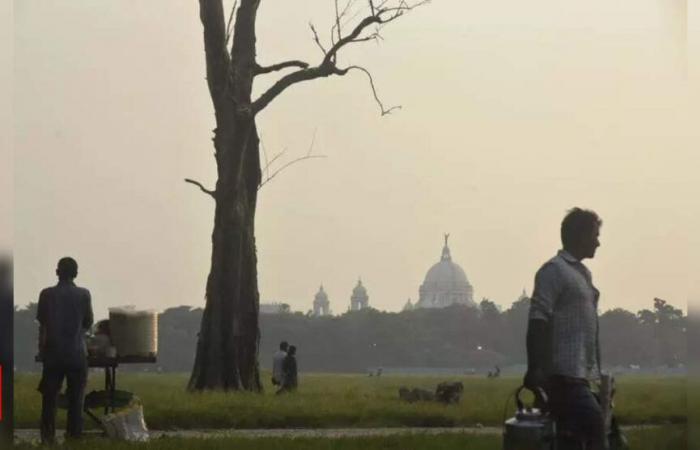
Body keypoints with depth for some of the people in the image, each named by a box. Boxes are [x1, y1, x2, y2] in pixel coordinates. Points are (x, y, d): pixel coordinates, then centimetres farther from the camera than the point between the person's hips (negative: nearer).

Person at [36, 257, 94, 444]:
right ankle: (74, 435, 4)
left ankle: (48, 436, 2)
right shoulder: (83, 294, -6)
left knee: (49, 396, 7)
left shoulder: (47, 294, -6)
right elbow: (88, 323, 4)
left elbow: (41, 321, 3)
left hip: (53, 351, 0)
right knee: (75, 397, 7)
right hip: (76, 352, 0)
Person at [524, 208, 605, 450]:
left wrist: (596, 371, 22)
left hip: (579, 374, 9)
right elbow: (537, 322, -15)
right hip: (563, 373, -9)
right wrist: (535, 369, -21)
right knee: (593, 427, -17)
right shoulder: (554, 270, -8)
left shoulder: (583, 273, 20)